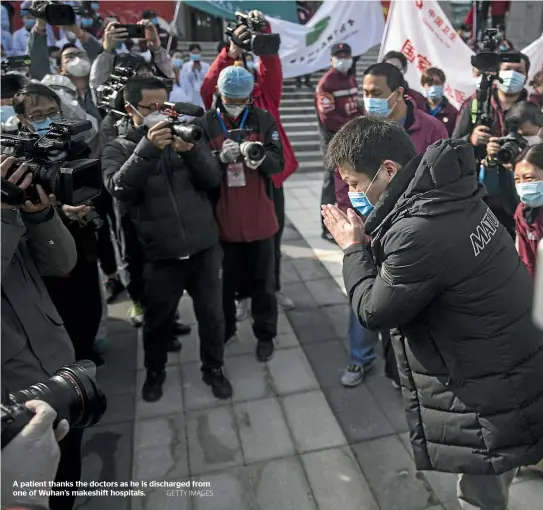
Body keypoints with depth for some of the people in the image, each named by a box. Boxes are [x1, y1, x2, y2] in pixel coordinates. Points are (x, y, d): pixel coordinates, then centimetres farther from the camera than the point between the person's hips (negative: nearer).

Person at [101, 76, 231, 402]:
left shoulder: (185, 136, 5)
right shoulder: (118, 149, 1)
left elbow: (214, 179, -5)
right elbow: (119, 189, -19)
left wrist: (191, 151, -22)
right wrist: (147, 149, -28)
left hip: (205, 247, 2)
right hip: (161, 255, -1)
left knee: (212, 315, 12)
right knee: (157, 319, 16)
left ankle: (213, 368, 36)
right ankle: (155, 371, 42)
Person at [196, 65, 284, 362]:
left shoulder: (264, 120, 0)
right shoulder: (205, 124, -1)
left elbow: (278, 162, -4)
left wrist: (261, 158, -27)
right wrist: (221, 158, -26)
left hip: (260, 218, 0)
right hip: (222, 219, 0)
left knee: (262, 282, 12)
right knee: (224, 281, 14)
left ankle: (265, 334, 29)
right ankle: (224, 330, 35)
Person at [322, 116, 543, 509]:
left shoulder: (421, 231, -32)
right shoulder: (447, 193, -2)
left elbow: (374, 311, -19)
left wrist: (353, 248, -6)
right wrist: (371, 241, -4)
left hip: (496, 391, -9)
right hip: (508, 365, 9)